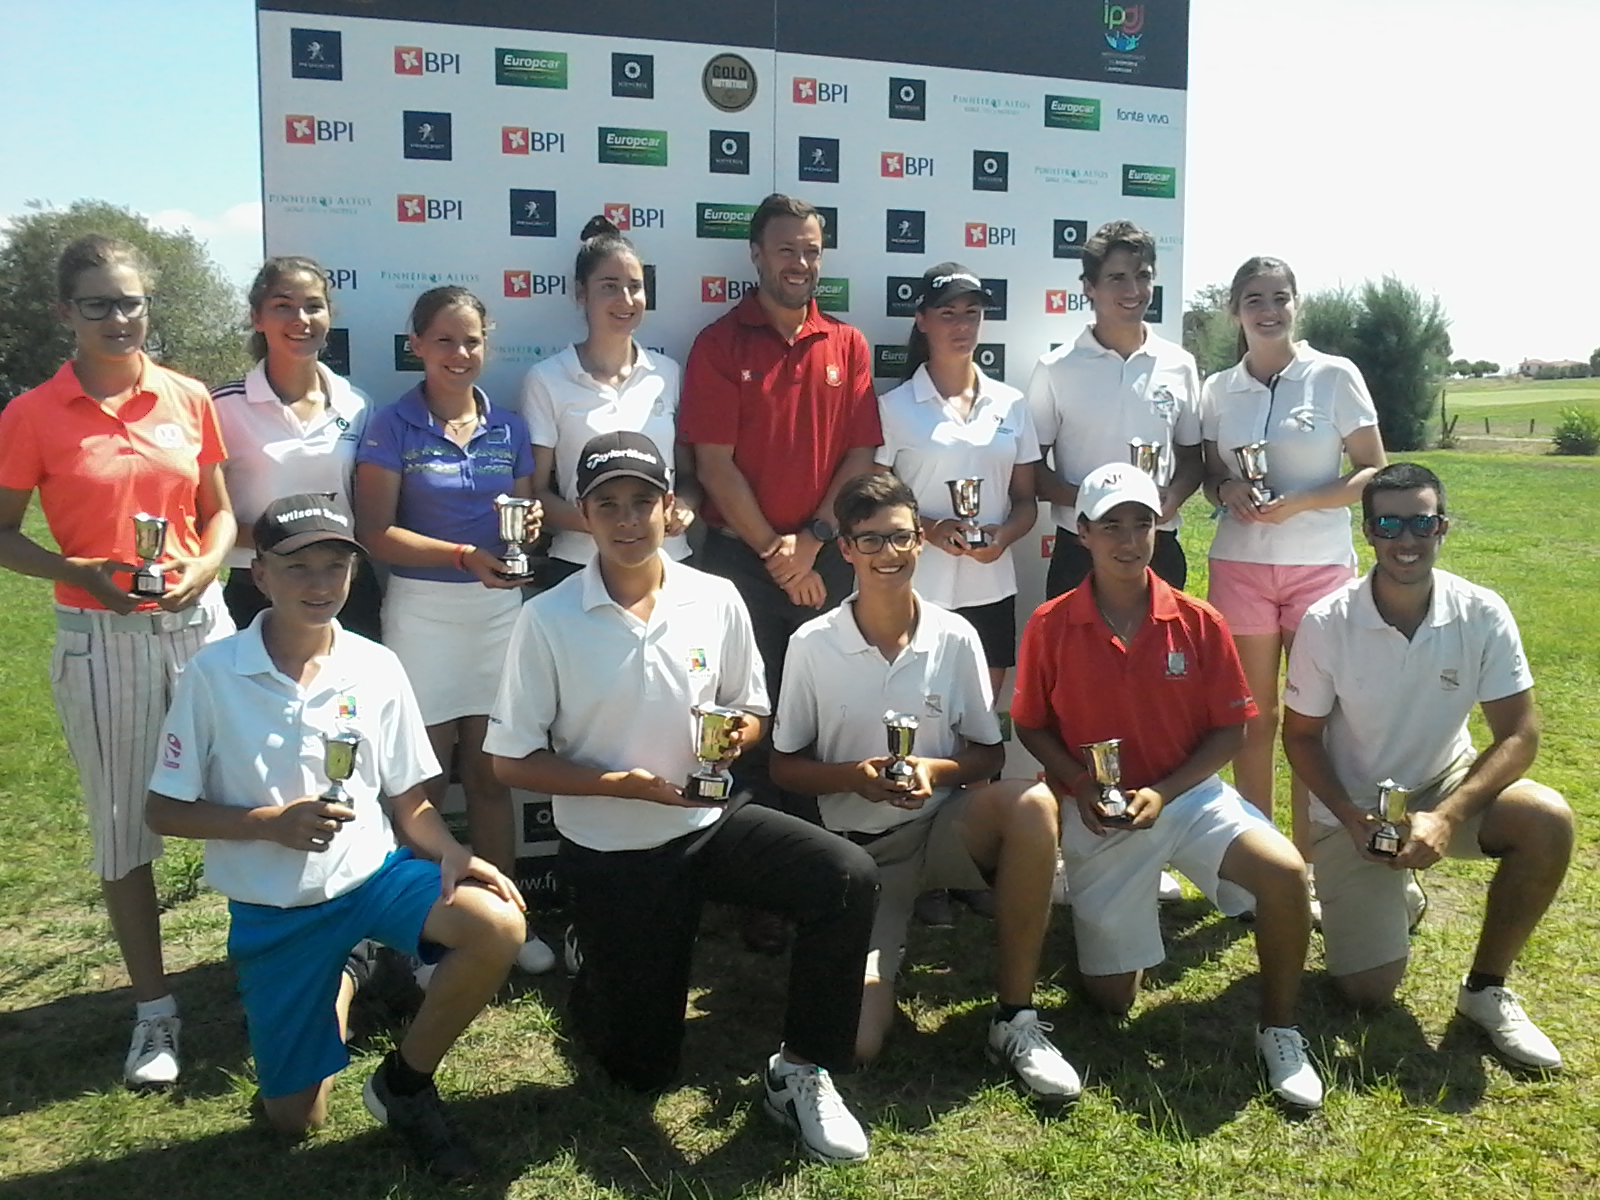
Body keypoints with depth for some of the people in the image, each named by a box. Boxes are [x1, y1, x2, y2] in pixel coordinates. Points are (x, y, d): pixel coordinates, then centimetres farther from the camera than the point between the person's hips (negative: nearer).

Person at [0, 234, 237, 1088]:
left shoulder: (189, 400, 2)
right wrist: (79, 572, -18)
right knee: (123, 825, 7)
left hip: (200, 622, 2)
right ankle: (154, 1010, 21)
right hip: (99, 639, -2)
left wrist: (204, 567, -10)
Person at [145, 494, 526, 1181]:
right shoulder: (214, 674, -12)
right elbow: (163, 811, -6)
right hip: (273, 910, -1)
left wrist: (451, 856, -18)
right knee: (294, 1119, 6)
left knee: (498, 925, -27)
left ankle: (404, 1083, -1)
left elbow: (408, 801, 2)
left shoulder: (376, 668, -6)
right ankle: (339, 989, 37)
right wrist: (272, 822, -21)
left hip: (374, 874, 1)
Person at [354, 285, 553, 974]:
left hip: (499, 607, 3)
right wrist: (464, 556, -21)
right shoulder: (392, 427, -3)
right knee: (421, 782, 4)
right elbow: (376, 533, -9)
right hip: (422, 608, -3)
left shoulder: (508, 428, 8)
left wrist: (530, 526, -9)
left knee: (491, 775, 11)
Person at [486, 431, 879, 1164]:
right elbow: (511, 762, -8)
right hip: (610, 851, -2)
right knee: (641, 1069, 7)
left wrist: (740, 732, -17)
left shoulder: (717, 601, -6)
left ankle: (799, 1073, -5)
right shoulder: (547, 621, -13)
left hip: (710, 821, 2)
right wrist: (624, 783, -21)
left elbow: (752, 713, 8)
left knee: (849, 877, -24)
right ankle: (595, 970, 42)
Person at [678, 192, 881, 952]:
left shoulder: (847, 345, 10)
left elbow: (860, 455, 6)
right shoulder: (720, 343, 0)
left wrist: (812, 539, -6)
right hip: (742, 556, -2)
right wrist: (774, 551, -8)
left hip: (824, 557, 3)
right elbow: (714, 463, -6)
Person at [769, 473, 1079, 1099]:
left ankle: (1015, 1018, -19)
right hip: (858, 845, -2)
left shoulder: (956, 638, -5)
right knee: (853, 1042, -20)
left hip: (944, 826, 2)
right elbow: (784, 766, 0)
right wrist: (853, 776, -19)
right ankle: (881, 957, 17)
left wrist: (935, 769, -18)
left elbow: (989, 755, 3)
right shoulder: (812, 644, -8)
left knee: (1033, 803, -33)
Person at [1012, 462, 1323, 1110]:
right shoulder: (1050, 625, -9)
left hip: (1188, 795, 1)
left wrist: (1162, 793, -15)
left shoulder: (1199, 622, -7)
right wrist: (1079, 788, -15)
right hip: (1096, 814, 0)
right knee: (1111, 998, 3)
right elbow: (1031, 727, 0)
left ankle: (1279, 1031, -5)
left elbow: (1230, 728, -3)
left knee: (1285, 870, -29)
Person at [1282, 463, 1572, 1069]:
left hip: (1447, 788, 2)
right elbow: (1301, 737, -7)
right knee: (1369, 991, -8)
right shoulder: (1326, 623, -18)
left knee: (1548, 821, -30)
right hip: (1353, 810, -1)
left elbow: (1519, 734, -14)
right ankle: (1386, 899, 29)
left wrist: (1445, 818, -28)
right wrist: (1353, 820, -22)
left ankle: (1486, 988, -7)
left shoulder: (1482, 615, -15)